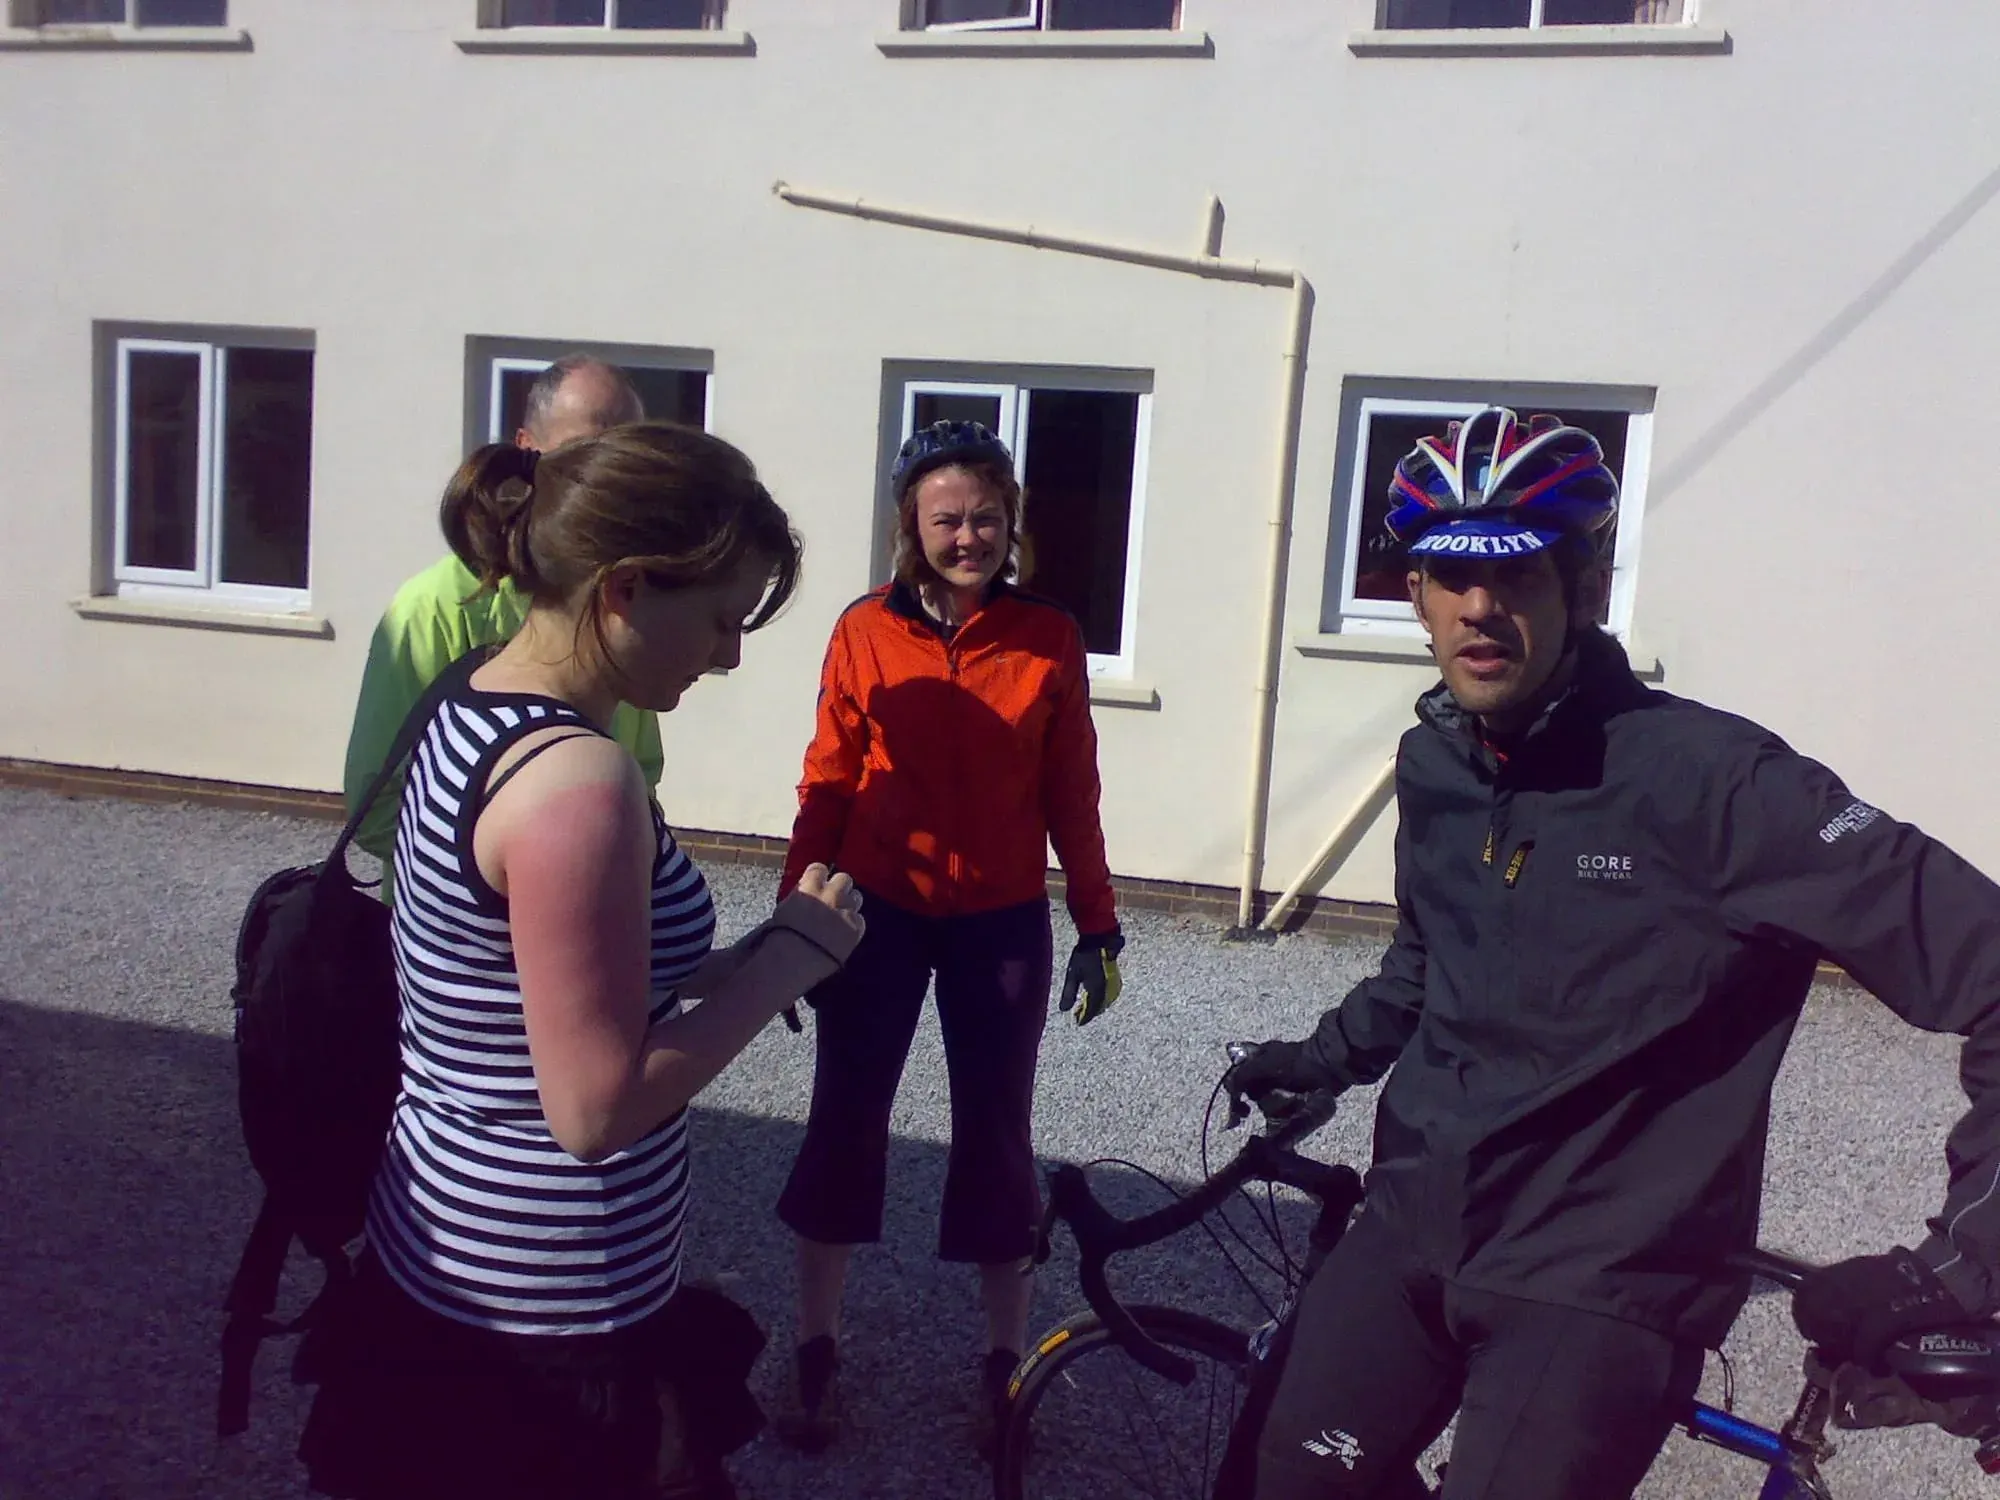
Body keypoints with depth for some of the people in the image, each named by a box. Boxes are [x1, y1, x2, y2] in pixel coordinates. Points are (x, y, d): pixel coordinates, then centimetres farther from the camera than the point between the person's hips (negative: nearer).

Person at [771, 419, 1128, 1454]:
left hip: (1003, 927, 0)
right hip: (878, 918, 0)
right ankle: (816, 1354, 27)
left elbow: (1071, 795, 1)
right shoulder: (866, 633, -5)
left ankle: (1004, 1365, 27)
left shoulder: (1049, 640, -4)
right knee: (844, 1125, 9)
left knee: (995, 1136, 10)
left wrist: (1098, 928, 3)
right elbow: (828, 786, -1)